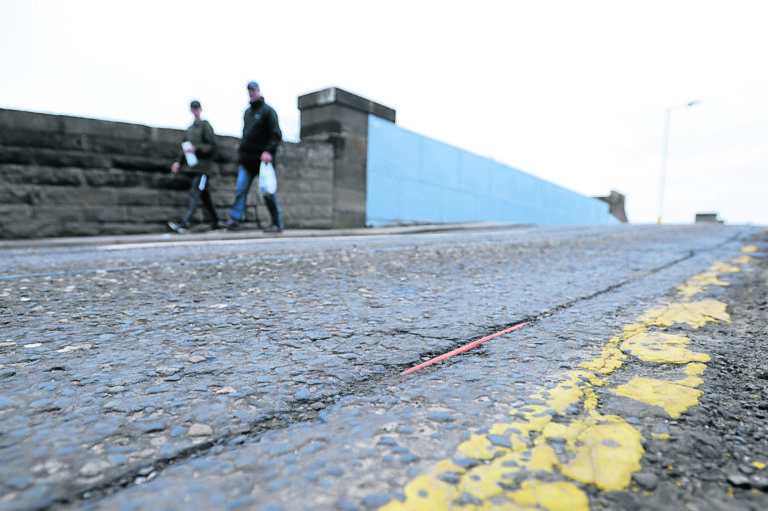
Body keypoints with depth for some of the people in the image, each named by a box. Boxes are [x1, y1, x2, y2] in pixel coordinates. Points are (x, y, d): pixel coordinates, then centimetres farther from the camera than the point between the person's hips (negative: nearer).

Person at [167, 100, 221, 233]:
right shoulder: (190, 128, 19)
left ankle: (186, 223, -17)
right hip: (193, 166, 7)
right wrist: (178, 161, 11)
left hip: (203, 166, -7)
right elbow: (184, 147, 22)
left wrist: (196, 148, -16)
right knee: (205, 195, 10)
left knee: (195, 193, -12)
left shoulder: (205, 126, -2)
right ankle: (215, 221, 19)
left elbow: (212, 146, -9)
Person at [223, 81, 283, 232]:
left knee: (267, 192, -3)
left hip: (262, 159, -6)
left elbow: (277, 135, -9)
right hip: (247, 160, 6)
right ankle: (235, 219, -4)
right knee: (240, 189, -4)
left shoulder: (267, 110, -2)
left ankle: (277, 224, 5)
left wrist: (269, 151, -21)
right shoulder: (247, 112, 20)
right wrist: (241, 151, 16)